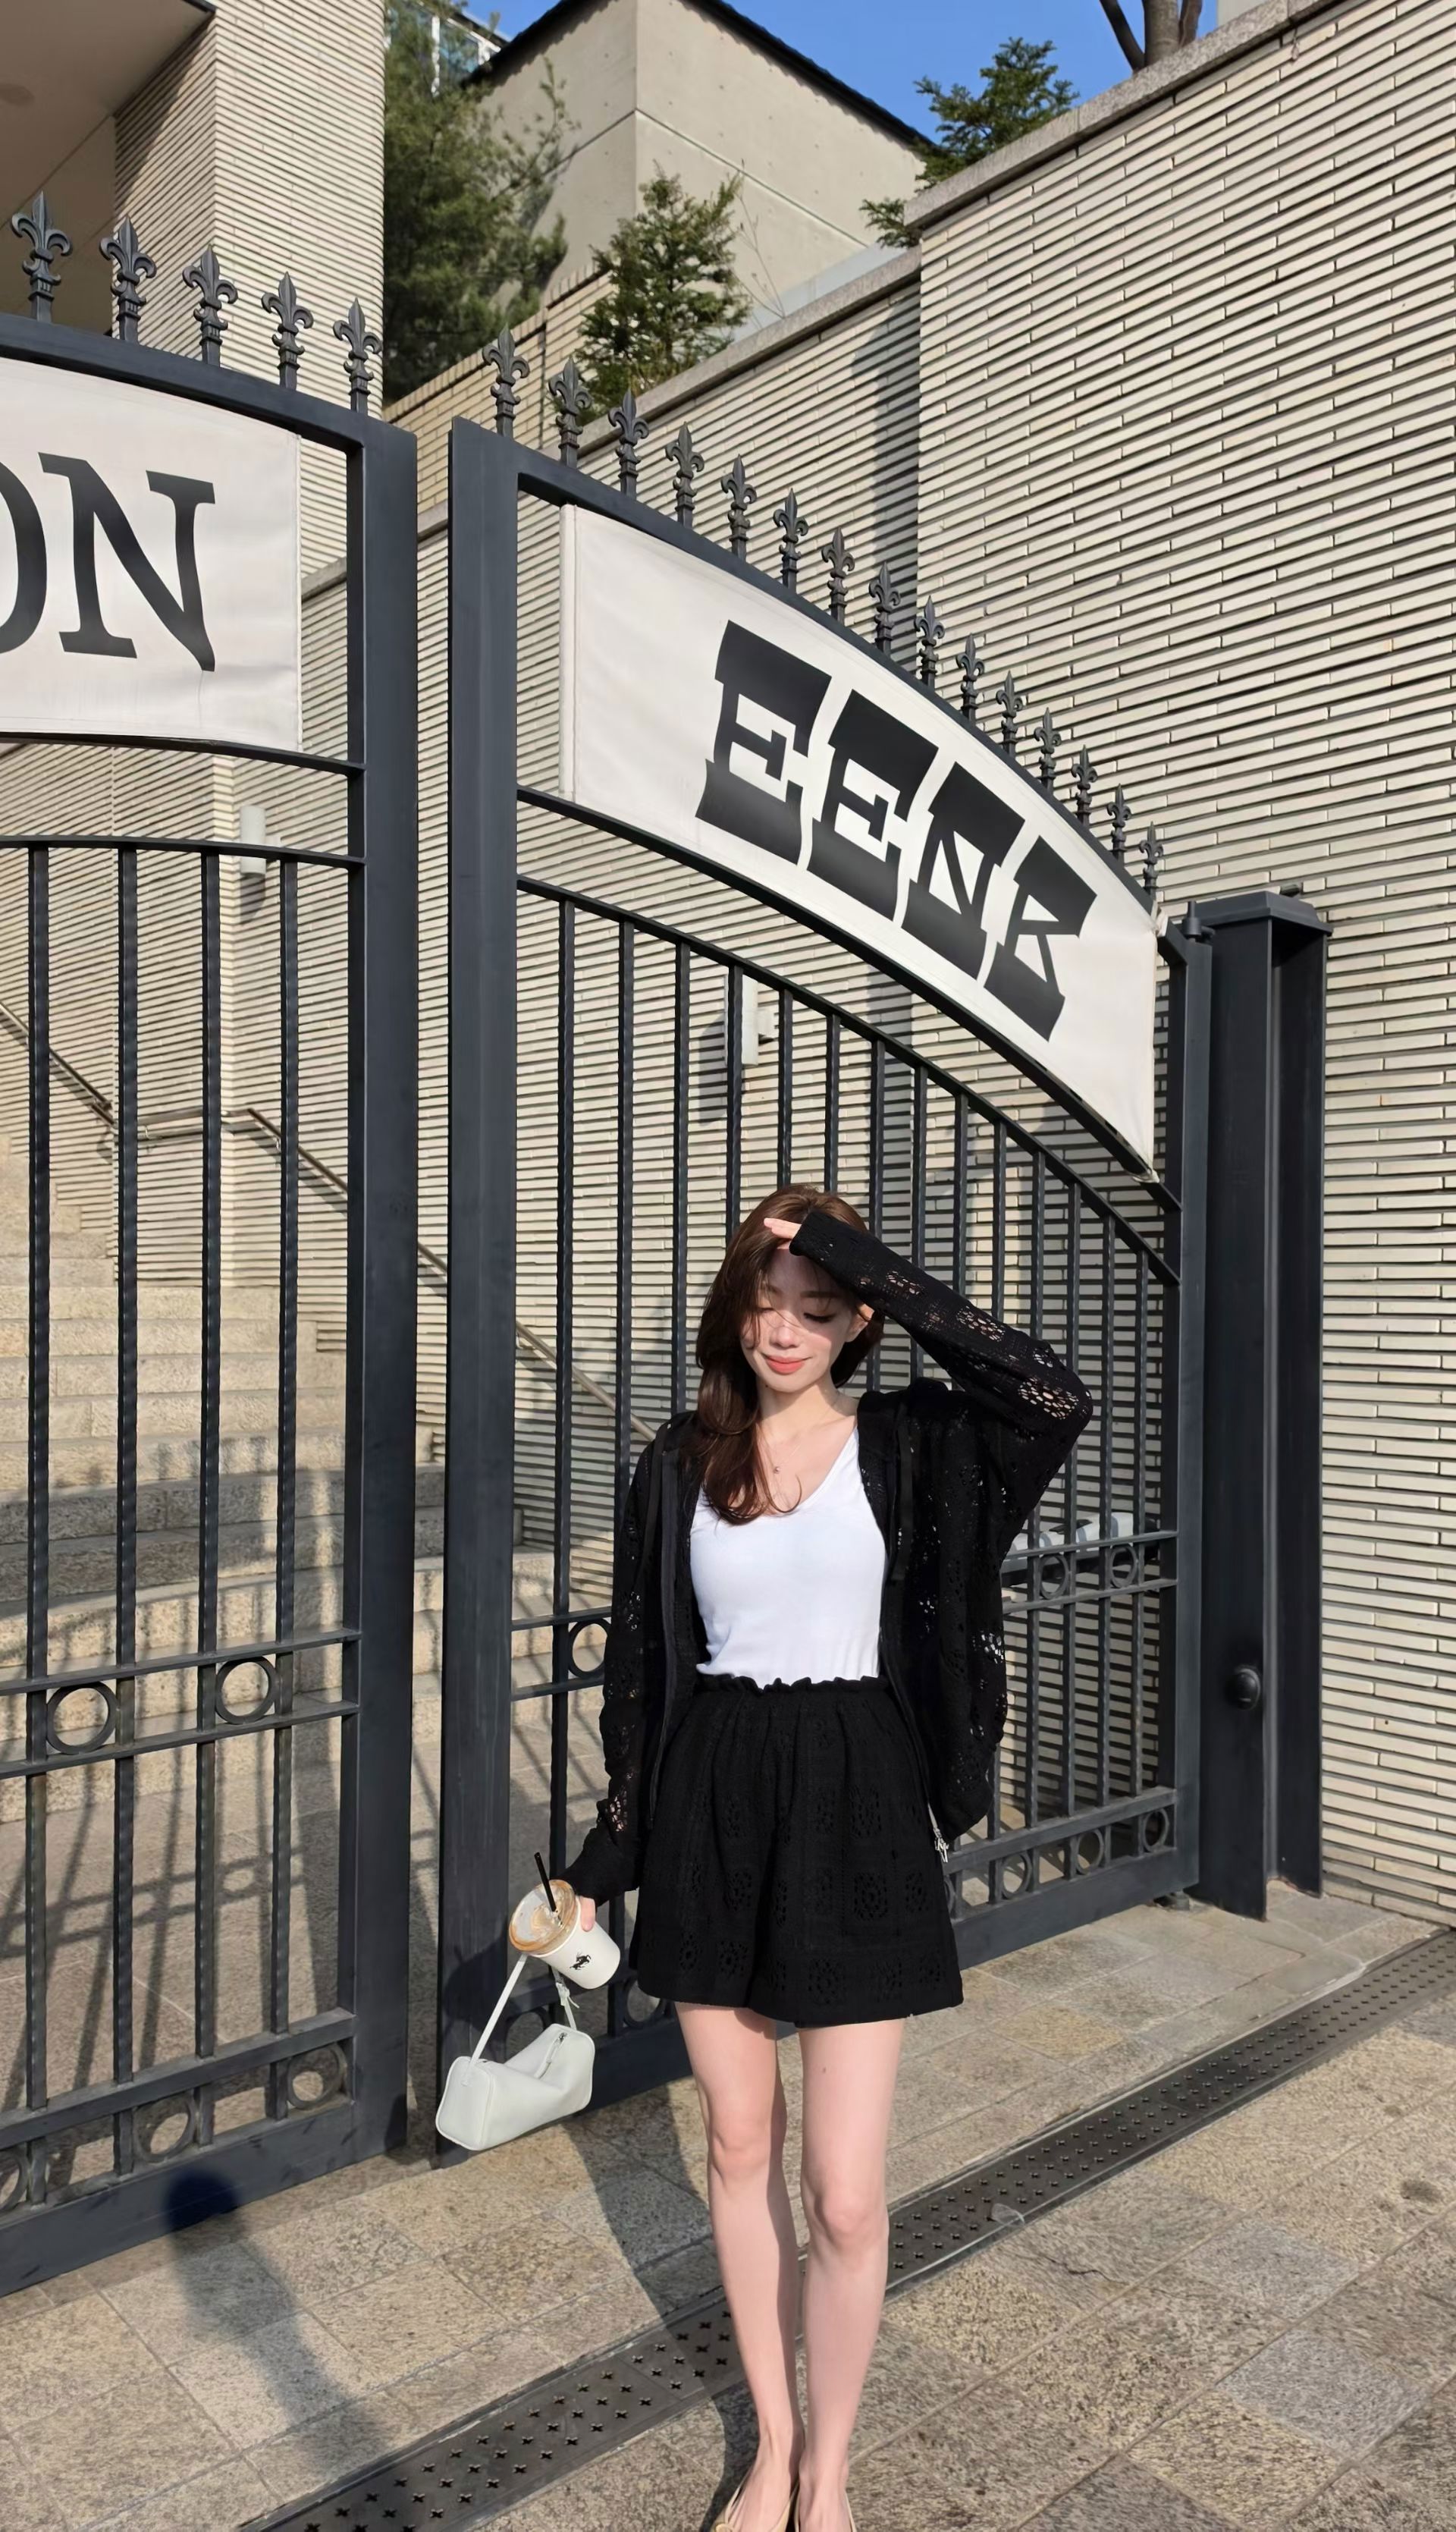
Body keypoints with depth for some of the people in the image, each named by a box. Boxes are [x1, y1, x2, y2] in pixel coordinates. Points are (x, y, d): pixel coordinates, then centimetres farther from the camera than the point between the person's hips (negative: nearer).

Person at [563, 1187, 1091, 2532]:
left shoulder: (908, 1446, -5)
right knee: (740, 2150, 16)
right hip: (712, 1809, 3)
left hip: (855, 1812, -2)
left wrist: (863, 1259, -25)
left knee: (844, 2195, 3)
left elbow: (1055, 1398, -26)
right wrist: (608, 1855, 9)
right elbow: (639, 1663, 6)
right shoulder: (680, 1462, 1)